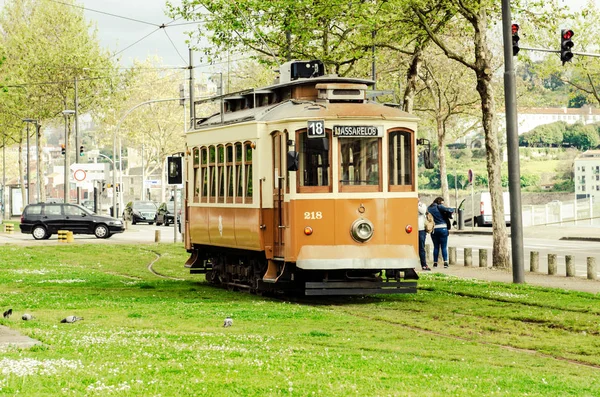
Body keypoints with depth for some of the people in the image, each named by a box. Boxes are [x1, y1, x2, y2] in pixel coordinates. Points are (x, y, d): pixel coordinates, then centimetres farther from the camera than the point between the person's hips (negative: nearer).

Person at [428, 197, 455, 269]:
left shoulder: (429, 208, 10)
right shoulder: (439, 207, -7)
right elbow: (448, 210, -15)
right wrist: (452, 209, 4)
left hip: (433, 229, 4)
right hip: (442, 228, -4)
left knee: (436, 247, 11)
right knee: (444, 247, -1)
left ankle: (435, 263, 9)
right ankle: (445, 262, -8)